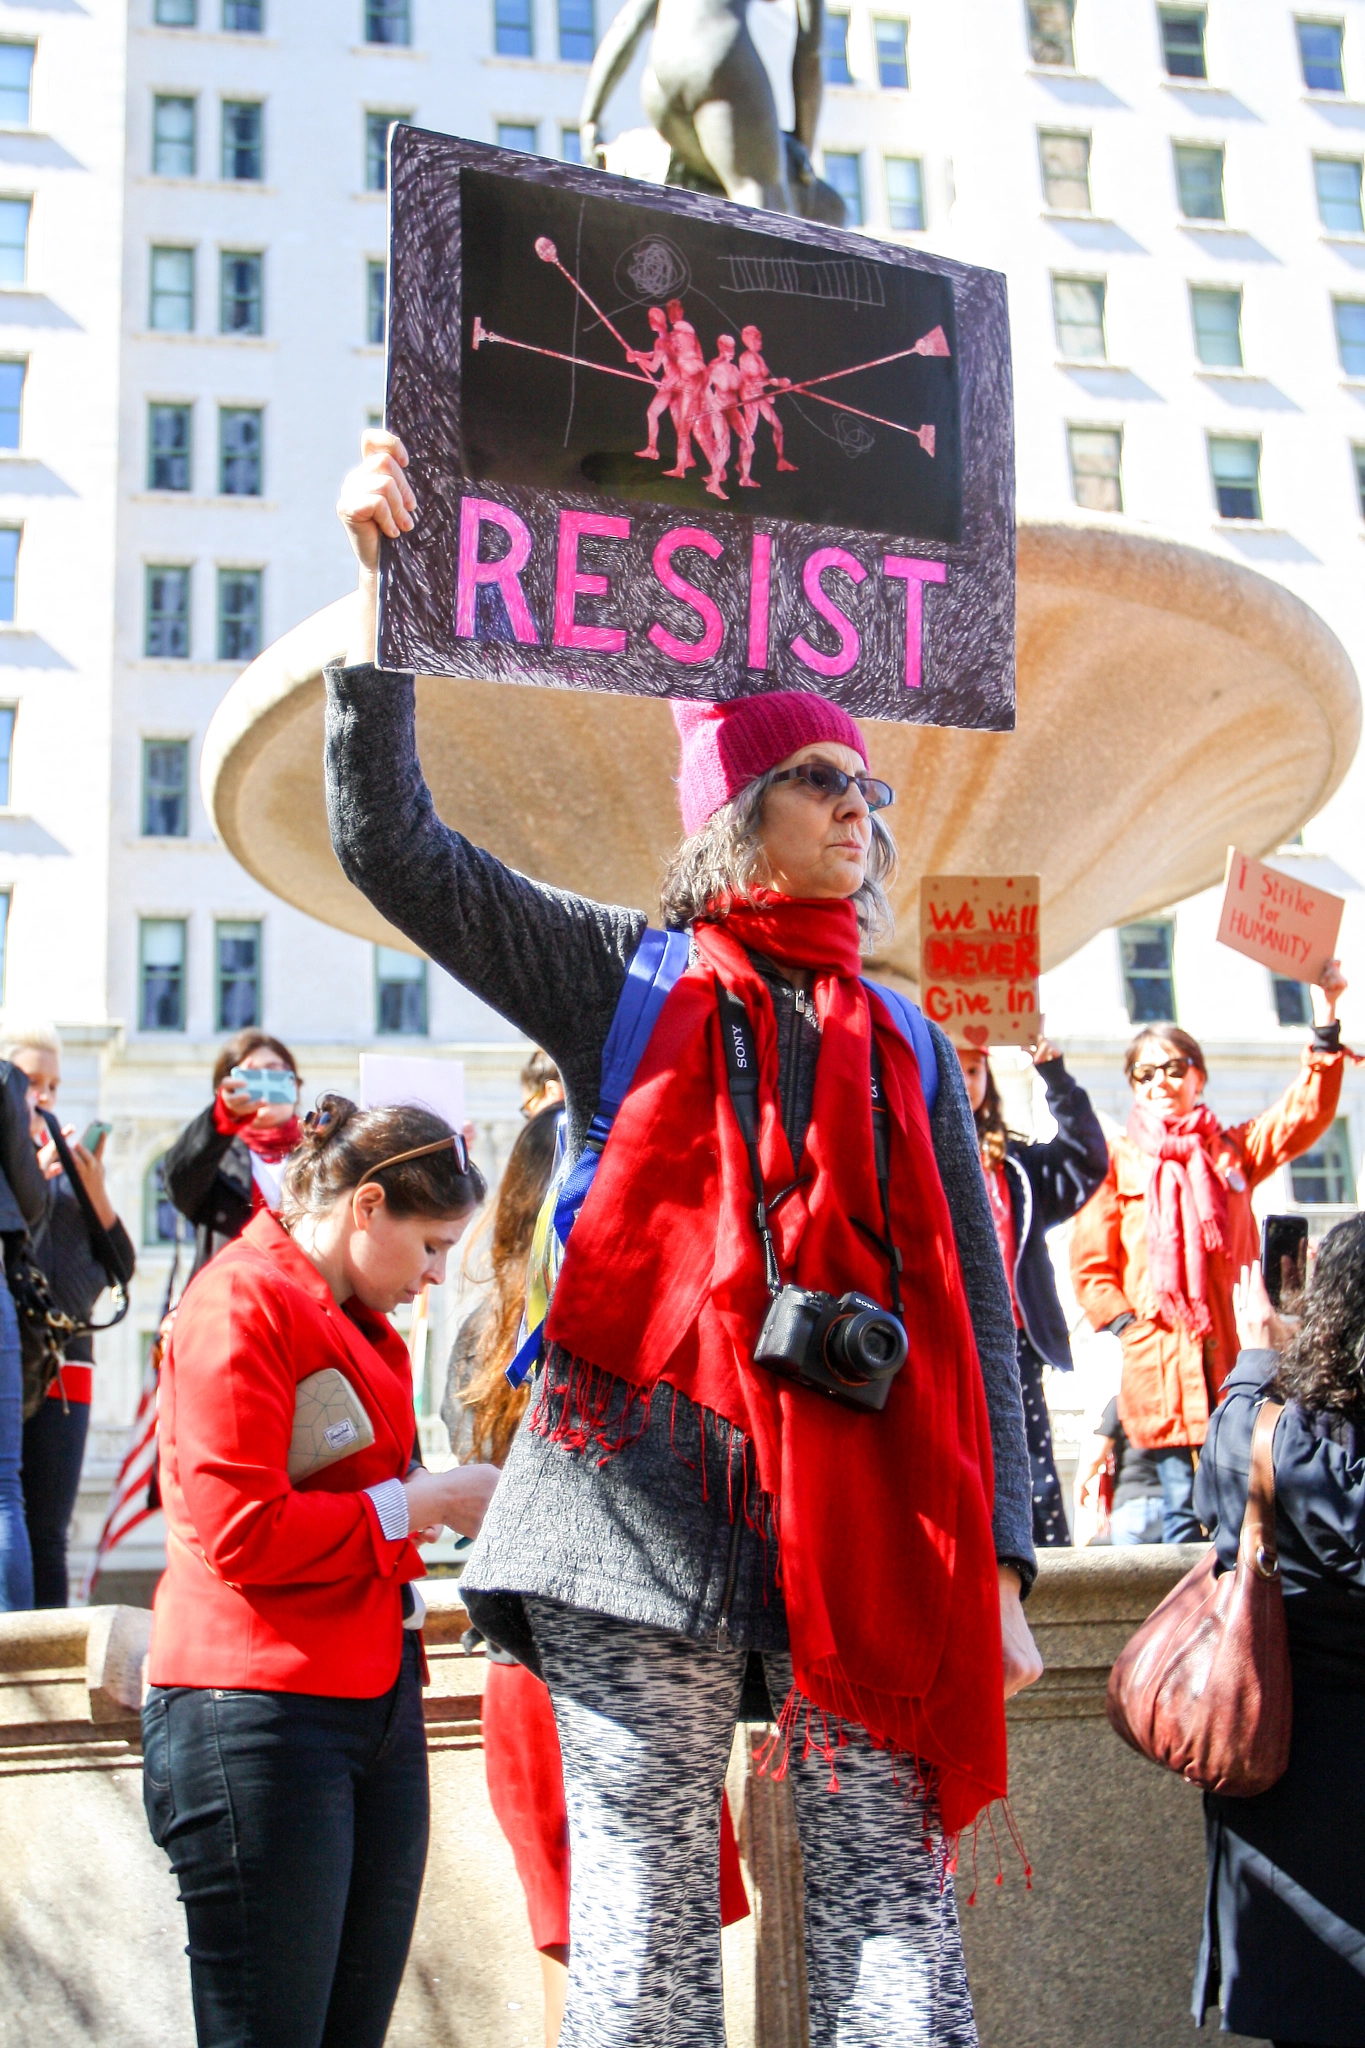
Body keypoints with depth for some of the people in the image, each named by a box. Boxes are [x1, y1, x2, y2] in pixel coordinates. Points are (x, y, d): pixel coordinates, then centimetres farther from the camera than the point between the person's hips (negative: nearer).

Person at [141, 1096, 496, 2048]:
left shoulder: (363, 1325, 20)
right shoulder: (244, 1300, -9)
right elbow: (241, 1533, -16)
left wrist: (460, 1497, 8)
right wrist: (424, 1500, -10)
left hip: (378, 1703, 9)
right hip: (259, 1711, -9)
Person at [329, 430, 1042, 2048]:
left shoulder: (909, 1051, 18)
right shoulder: (622, 976, 11)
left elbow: (978, 1313, 14)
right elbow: (387, 843, 2)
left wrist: (998, 1561, 5)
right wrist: (385, 581, -4)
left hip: (866, 1513, 2)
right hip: (648, 1503, -2)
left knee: (895, 1914, -1)